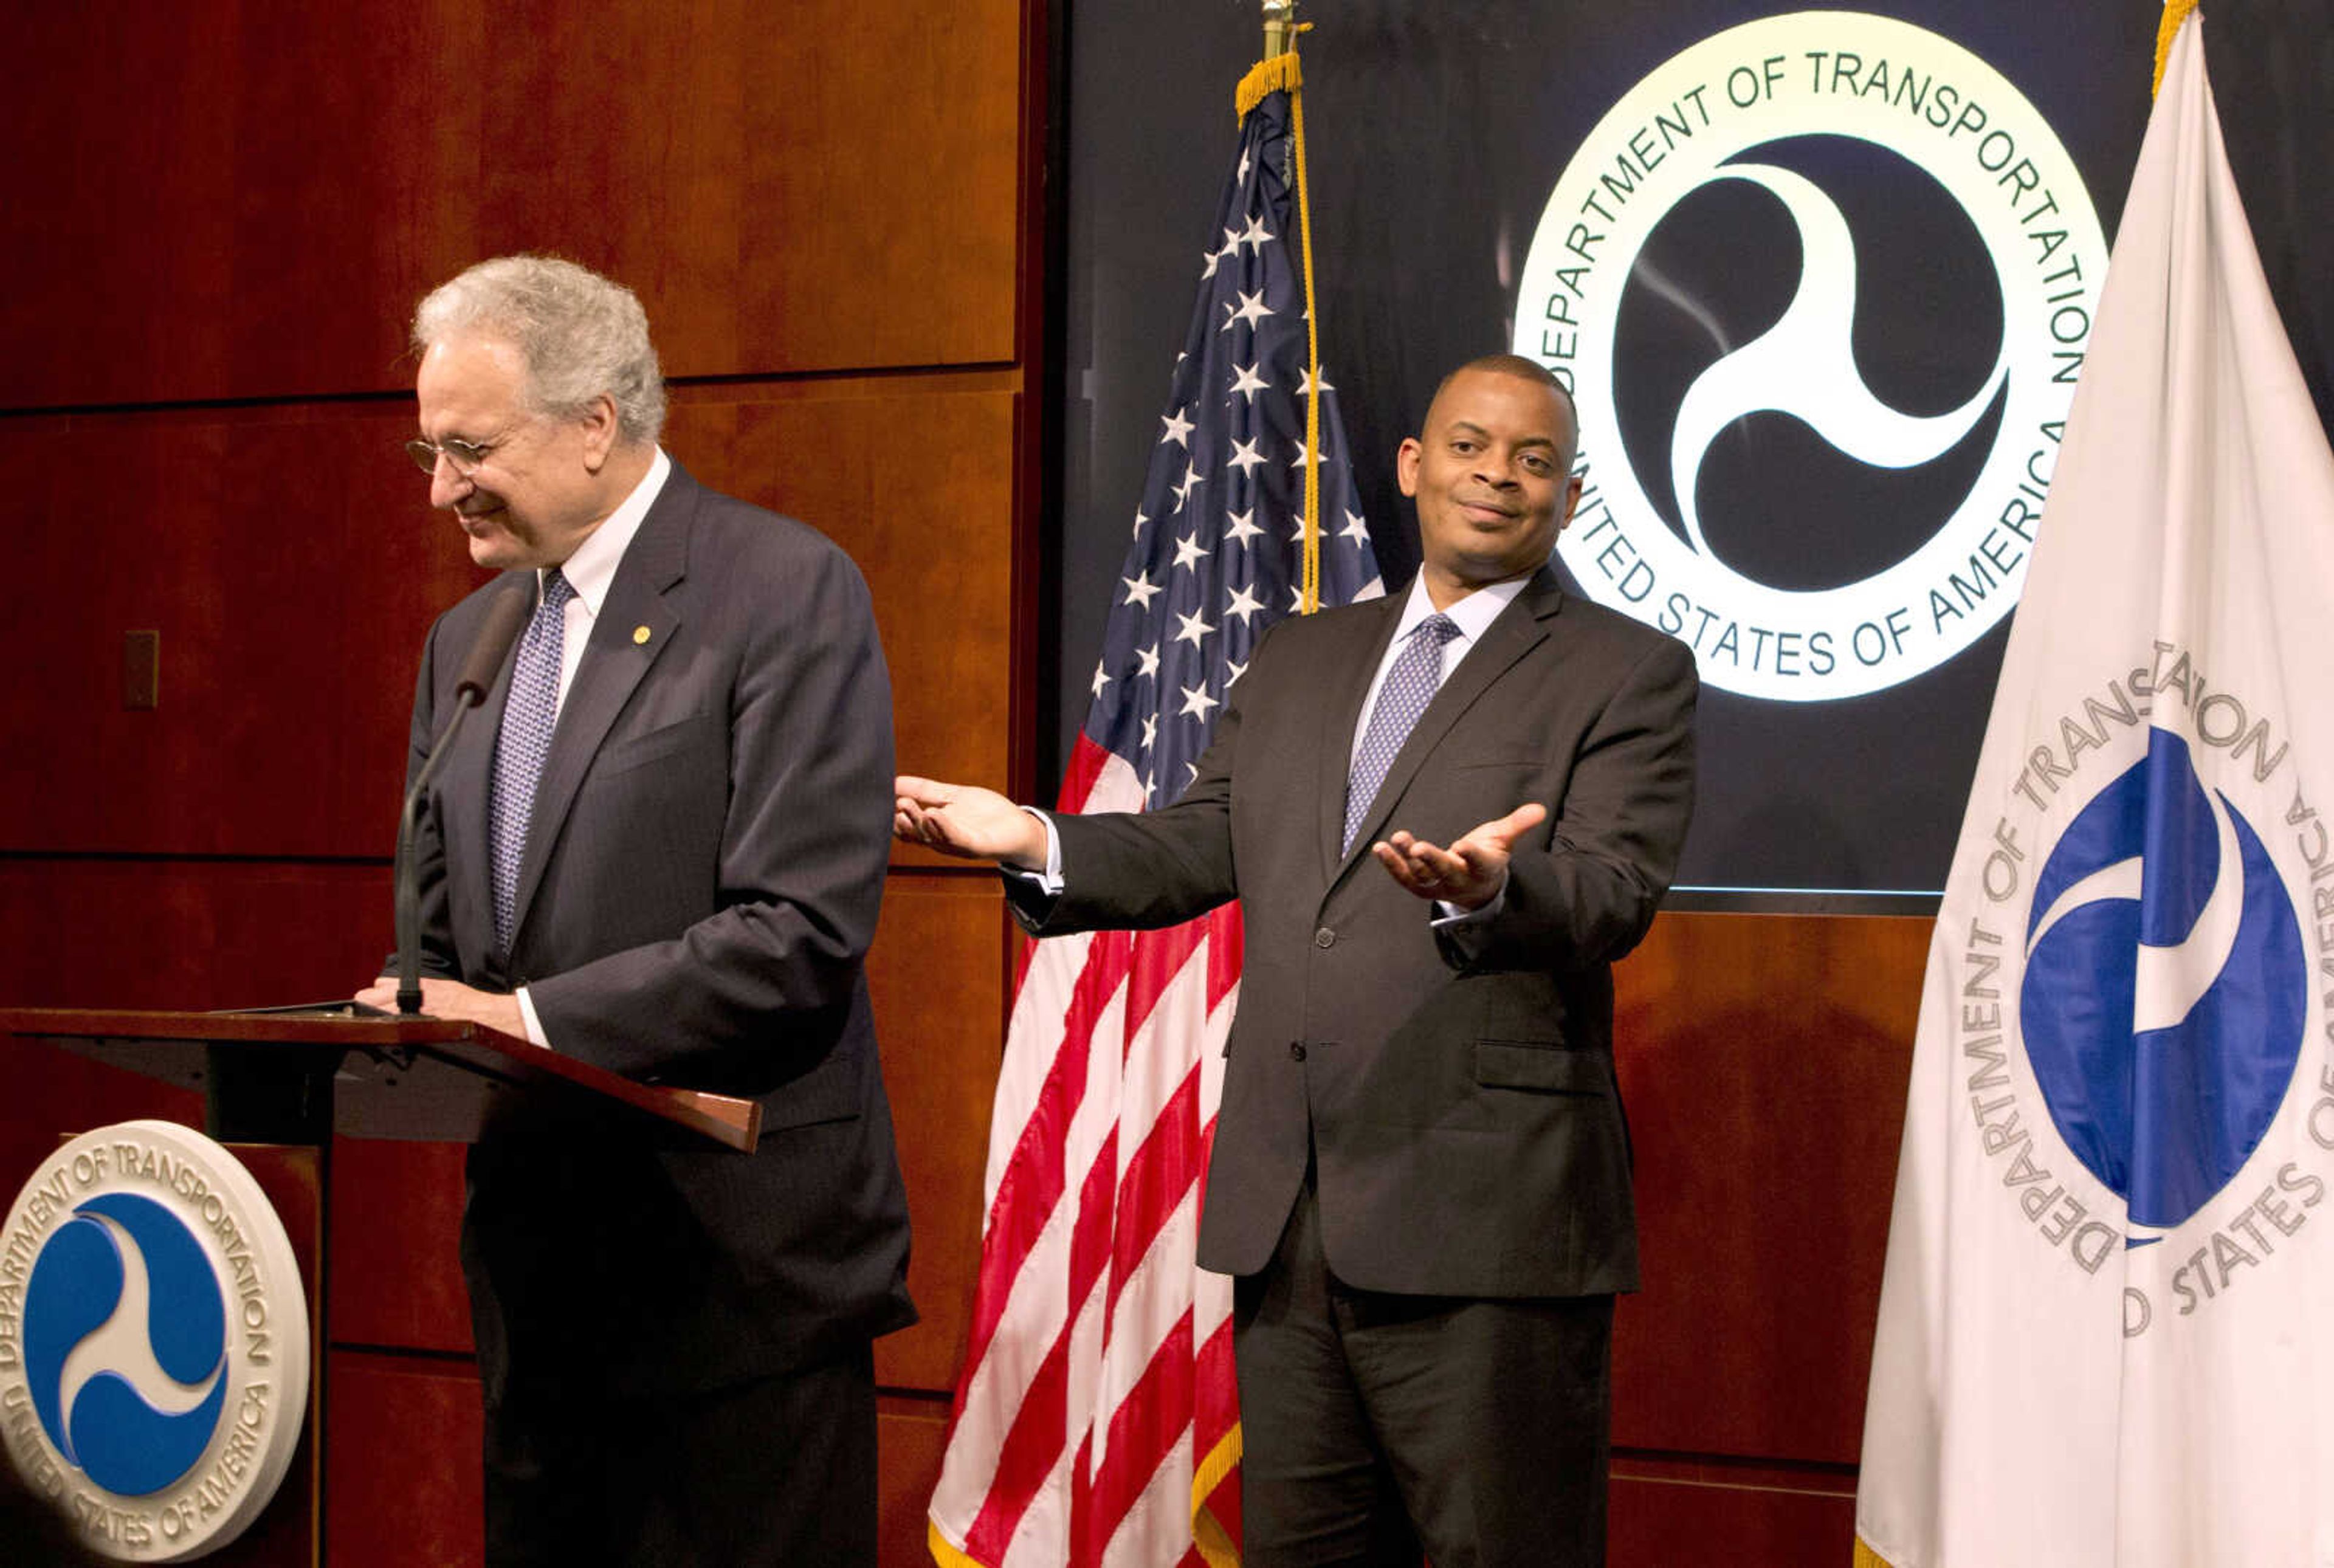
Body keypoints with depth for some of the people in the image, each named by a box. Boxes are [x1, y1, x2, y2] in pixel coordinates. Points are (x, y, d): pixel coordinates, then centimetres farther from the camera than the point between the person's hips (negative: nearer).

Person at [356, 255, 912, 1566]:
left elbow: (801, 933, -18)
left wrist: (531, 1018, -21)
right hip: (541, 1251, 7)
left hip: (735, 1257, -7)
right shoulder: (469, 638, 15)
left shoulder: (787, 593, -9)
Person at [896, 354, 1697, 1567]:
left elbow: (1612, 896, -12)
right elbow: (1196, 851, 18)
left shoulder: (1629, 675, 2)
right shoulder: (1296, 664, 20)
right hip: (1286, 1216, 6)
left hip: (1484, 1222, -5)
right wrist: (1035, 840, 0)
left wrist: (1491, 889, -34)